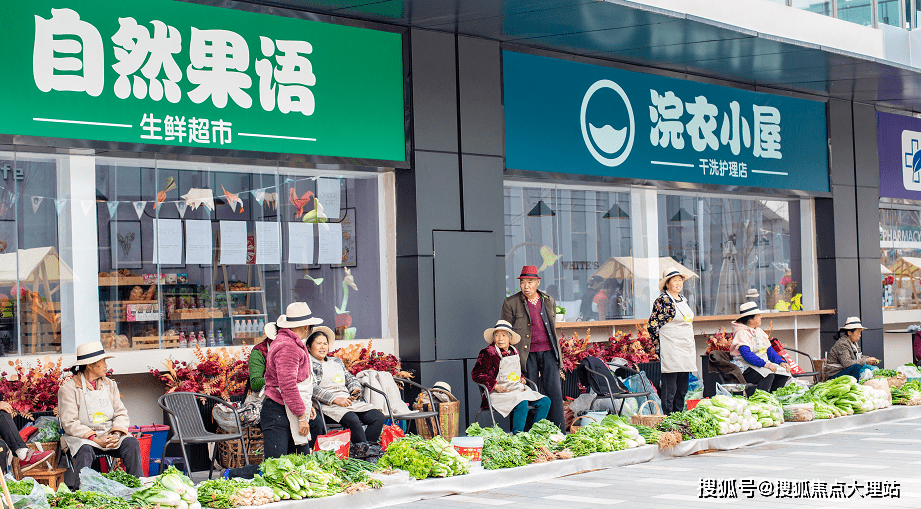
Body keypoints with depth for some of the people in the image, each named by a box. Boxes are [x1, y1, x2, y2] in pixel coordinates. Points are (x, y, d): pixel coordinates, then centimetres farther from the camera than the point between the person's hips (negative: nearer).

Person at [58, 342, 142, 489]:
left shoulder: (110, 385, 14)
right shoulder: (68, 388, -4)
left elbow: (121, 414, 10)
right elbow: (70, 423, -10)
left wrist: (116, 434, -12)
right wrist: (96, 439, -20)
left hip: (109, 434, 4)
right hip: (82, 437, -4)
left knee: (131, 443, -22)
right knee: (85, 450, -36)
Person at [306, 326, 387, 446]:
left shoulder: (337, 361, 29)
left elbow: (351, 379, 30)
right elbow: (312, 389, -10)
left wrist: (356, 391, 5)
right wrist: (335, 399, -18)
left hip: (349, 401, 7)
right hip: (328, 405, -7)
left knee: (378, 417, -16)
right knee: (353, 420, -36)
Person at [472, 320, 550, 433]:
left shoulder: (514, 352, 17)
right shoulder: (487, 353, -5)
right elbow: (476, 374, -9)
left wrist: (521, 379, 12)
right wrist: (495, 386, -17)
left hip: (518, 391, 8)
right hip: (499, 394, -8)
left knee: (545, 402, -7)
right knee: (522, 404, -33)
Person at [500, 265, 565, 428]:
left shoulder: (549, 302, 13)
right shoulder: (511, 303, 1)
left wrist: (558, 354, 16)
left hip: (548, 352, 3)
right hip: (527, 354, -3)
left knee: (555, 392, -1)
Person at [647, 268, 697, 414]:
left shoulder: (683, 300, 15)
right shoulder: (662, 300, -8)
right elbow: (652, 325, -10)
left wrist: (692, 346, 20)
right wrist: (660, 346, -10)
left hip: (687, 350, 8)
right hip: (671, 352, -8)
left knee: (682, 389, 10)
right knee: (670, 389, -6)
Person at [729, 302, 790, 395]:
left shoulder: (759, 332, 19)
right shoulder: (741, 333, -10)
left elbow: (769, 351, 19)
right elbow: (746, 354, -23)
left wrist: (781, 362, 1)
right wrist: (764, 364, -32)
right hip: (746, 366, -9)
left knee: (784, 372, -12)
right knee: (768, 374, -33)